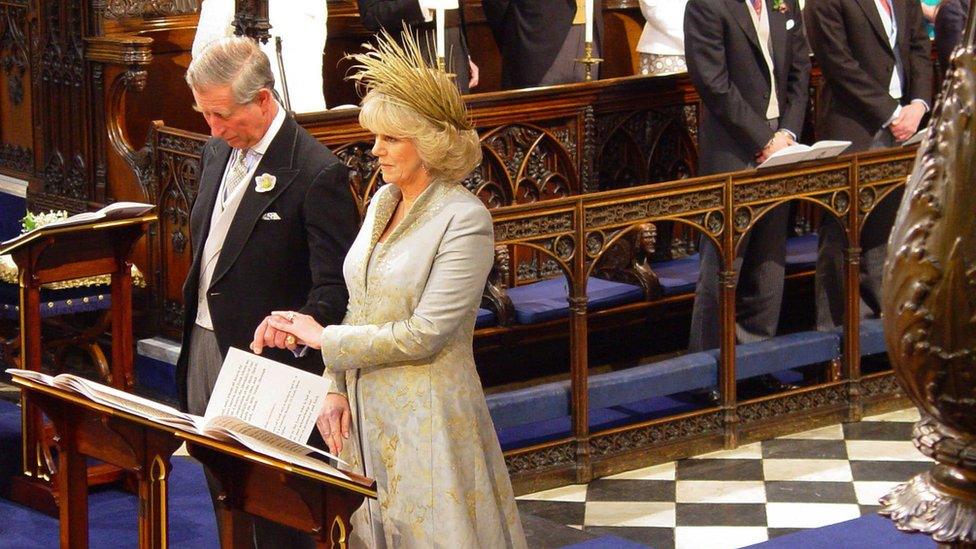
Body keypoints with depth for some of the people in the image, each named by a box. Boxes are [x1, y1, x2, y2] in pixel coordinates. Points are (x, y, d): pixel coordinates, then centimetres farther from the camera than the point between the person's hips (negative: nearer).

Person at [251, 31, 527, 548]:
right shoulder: (382, 202, 8)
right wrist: (336, 388, 1)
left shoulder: (463, 219, -15)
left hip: (426, 414, -7)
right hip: (363, 405, 7)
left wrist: (324, 338, -11)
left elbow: (424, 334, -19)